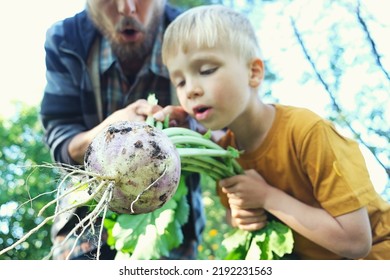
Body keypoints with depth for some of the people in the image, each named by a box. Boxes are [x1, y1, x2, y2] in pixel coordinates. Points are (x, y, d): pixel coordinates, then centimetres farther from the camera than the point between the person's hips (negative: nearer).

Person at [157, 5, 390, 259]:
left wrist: (267, 196, -25)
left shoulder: (308, 132, -27)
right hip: (303, 257, 5)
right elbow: (234, 205, 9)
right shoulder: (225, 148, -8)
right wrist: (240, 217, -14)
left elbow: (356, 241, -27)